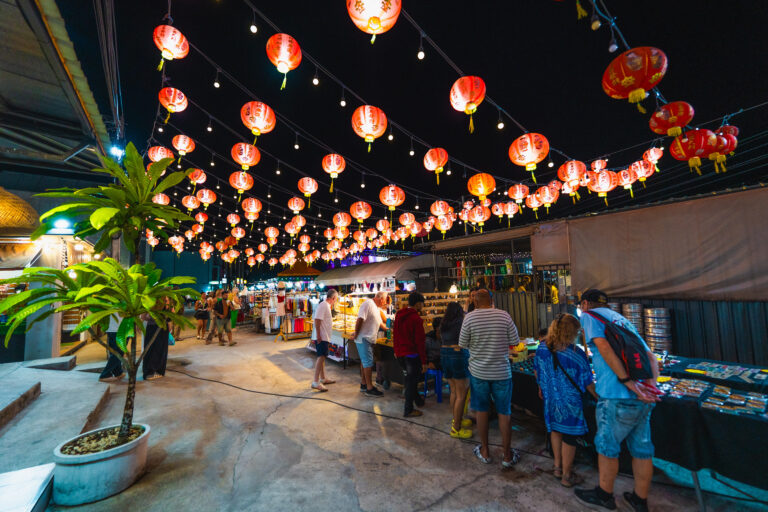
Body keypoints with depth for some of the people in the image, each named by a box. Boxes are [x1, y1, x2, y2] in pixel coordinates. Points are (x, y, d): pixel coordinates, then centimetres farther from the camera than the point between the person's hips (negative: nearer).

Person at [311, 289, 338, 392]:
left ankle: (323, 379, 26)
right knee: (321, 357, -12)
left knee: (322, 357, 16)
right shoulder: (323, 305, -16)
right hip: (321, 337, -10)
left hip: (324, 336, 10)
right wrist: (318, 335, -24)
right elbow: (317, 320, -23)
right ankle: (315, 382, -11)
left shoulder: (327, 305, 16)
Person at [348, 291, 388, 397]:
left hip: (369, 340, 10)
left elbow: (380, 323, 26)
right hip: (363, 338, -10)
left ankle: (363, 384, 24)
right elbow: (360, 320, -22)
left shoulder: (376, 308, 17)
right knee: (368, 362, -6)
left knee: (364, 361, 15)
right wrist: (355, 335, -19)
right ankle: (369, 388, 0)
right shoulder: (368, 303, -16)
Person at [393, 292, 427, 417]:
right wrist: (424, 361, -14)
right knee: (412, 380, 6)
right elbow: (420, 342, -19)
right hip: (412, 355, -8)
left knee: (409, 378, 23)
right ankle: (408, 410, 17)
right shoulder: (416, 319, -20)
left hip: (400, 355, 8)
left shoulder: (398, 315, 4)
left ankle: (418, 400, 38)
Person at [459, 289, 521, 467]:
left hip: (478, 372, 0)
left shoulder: (469, 317, -13)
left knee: (482, 411, 16)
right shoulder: (504, 315, -10)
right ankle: (507, 455, 27)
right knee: (504, 413, 14)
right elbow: (515, 341, -3)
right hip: (501, 372, 1)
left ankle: (484, 451, 30)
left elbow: (462, 344, -5)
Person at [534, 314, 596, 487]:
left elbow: (536, 370, 6)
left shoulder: (542, 348, -8)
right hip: (570, 402, -4)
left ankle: (558, 467, 38)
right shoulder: (577, 354, -23)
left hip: (550, 399, 5)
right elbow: (588, 383, -13)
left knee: (555, 430, 23)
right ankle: (567, 476, 28)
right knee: (569, 436, 12)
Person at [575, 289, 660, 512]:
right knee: (641, 447, 19)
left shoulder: (589, 315, -1)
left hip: (618, 395, -7)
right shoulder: (623, 319, 21)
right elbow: (650, 356, 13)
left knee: (607, 446, 11)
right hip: (643, 398, 8)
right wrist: (650, 384, 1)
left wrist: (628, 382, -16)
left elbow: (604, 347, -17)